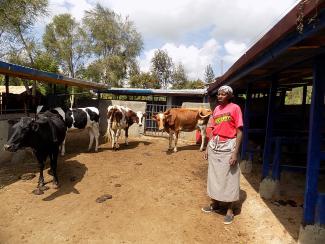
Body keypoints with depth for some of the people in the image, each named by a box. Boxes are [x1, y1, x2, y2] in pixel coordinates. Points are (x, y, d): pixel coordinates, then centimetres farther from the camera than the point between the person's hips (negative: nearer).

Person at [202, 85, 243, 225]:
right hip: (214, 146, 6)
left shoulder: (235, 108, -6)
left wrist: (235, 153, -17)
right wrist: (207, 148, 10)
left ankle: (230, 210, 20)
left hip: (228, 146, -6)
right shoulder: (216, 109, 11)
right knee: (214, 176, 15)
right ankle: (215, 204, 33)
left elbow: (239, 132, -10)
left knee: (228, 178, 4)